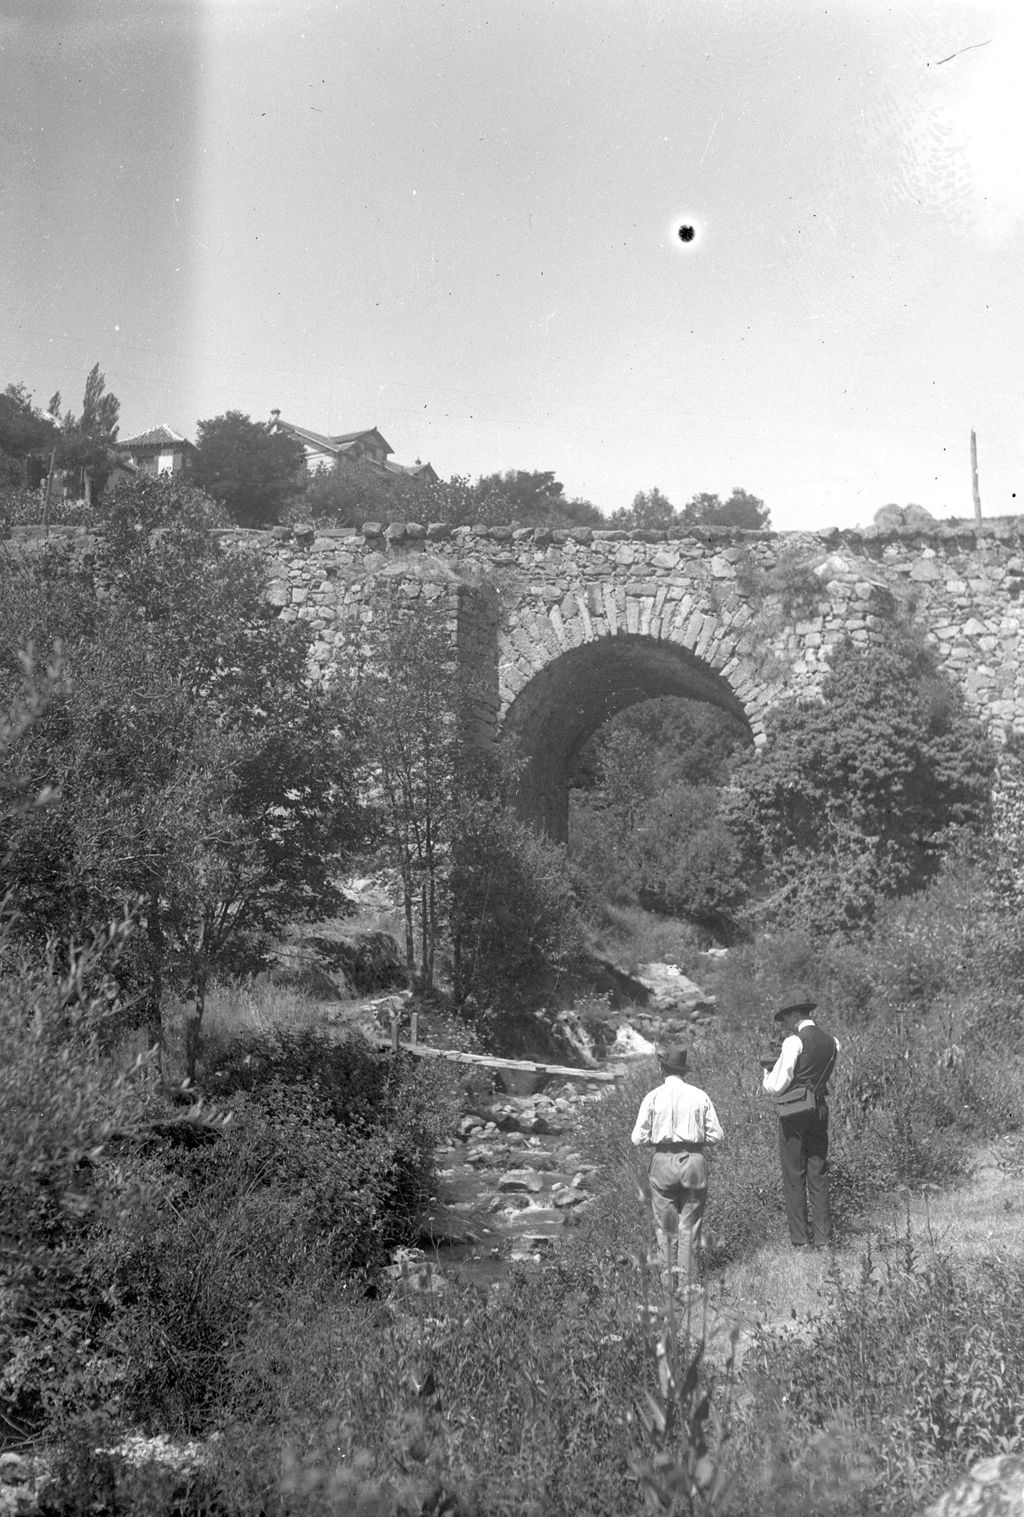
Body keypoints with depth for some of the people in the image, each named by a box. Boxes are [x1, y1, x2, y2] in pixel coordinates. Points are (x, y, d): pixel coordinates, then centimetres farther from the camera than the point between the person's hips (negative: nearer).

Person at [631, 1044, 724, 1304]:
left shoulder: (653, 1097, -3)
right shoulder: (700, 1096, 1)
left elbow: (638, 1138, -5)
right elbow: (716, 1135, 1)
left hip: (663, 1162, -1)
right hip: (694, 1161, 1)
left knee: (665, 1226, 10)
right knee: (689, 1225, 8)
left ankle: (669, 1288, 15)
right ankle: (687, 1285, 7)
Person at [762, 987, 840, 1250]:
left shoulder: (794, 1041, -14)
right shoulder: (832, 1042, 6)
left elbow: (777, 1087, -14)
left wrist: (766, 1077, 7)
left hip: (794, 1115, -6)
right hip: (820, 1110, 6)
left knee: (794, 1178, 2)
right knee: (818, 1176, 11)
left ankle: (800, 1239, 5)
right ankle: (823, 1238, 12)